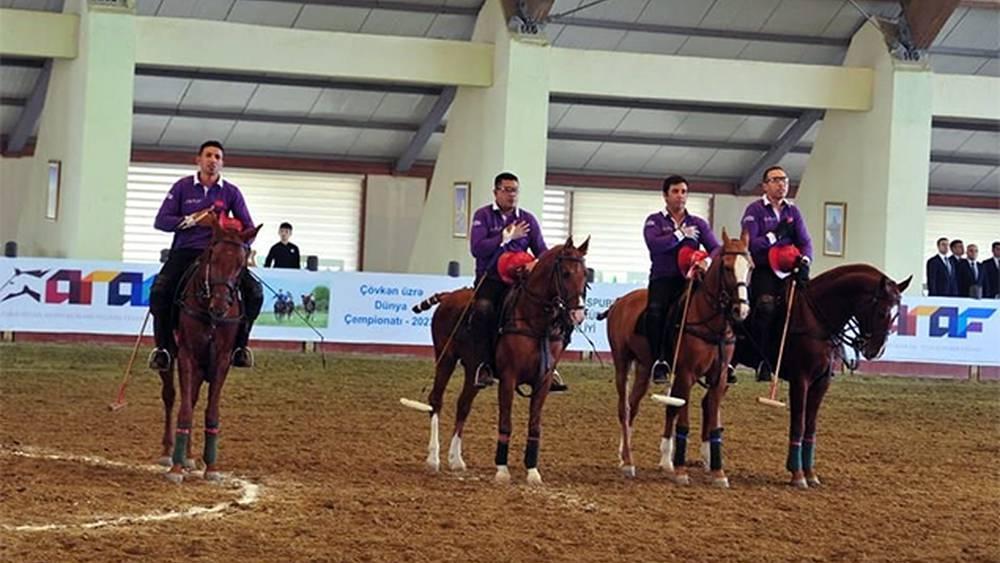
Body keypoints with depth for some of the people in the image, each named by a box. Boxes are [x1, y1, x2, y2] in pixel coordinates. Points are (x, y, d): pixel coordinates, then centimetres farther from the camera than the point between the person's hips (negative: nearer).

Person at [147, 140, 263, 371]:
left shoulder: (231, 192, 6)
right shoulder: (182, 187, 3)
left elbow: (248, 227, 9)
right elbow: (161, 221, -1)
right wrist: (192, 220, -13)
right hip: (185, 252, -1)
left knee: (254, 291, -19)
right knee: (160, 290, -28)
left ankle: (239, 343, 0)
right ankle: (164, 345, -12)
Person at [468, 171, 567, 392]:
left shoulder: (528, 219, 13)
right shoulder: (483, 215, 4)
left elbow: (541, 250, 8)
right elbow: (477, 248, -10)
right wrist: (507, 237, -12)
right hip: (490, 277, -3)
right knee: (483, 308, -34)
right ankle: (484, 365, -25)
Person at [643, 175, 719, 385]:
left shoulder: (698, 224, 16)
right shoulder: (655, 221, 9)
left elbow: (716, 248, 2)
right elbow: (654, 244, -12)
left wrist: (708, 261, -20)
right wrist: (681, 234, -6)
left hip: (688, 279, 3)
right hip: (662, 278, -3)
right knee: (655, 310, -31)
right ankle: (658, 361, -25)